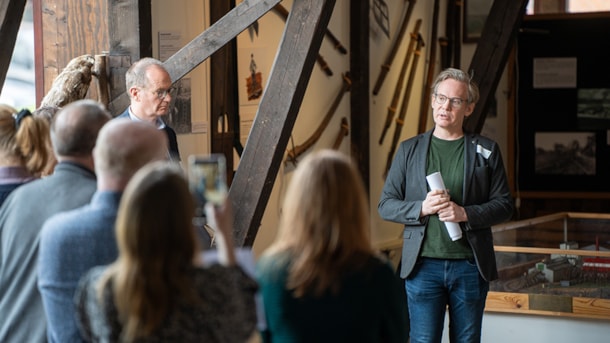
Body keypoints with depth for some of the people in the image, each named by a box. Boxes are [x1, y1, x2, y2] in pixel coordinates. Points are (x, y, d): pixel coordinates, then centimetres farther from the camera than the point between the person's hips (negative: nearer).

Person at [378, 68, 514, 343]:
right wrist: (421, 208, -13)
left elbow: (504, 205, 4)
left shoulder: (486, 151, 7)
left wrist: (466, 213, -14)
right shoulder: (409, 150, 8)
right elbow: (385, 205, 6)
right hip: (423, 265, 0)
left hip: (470, 265, 0)